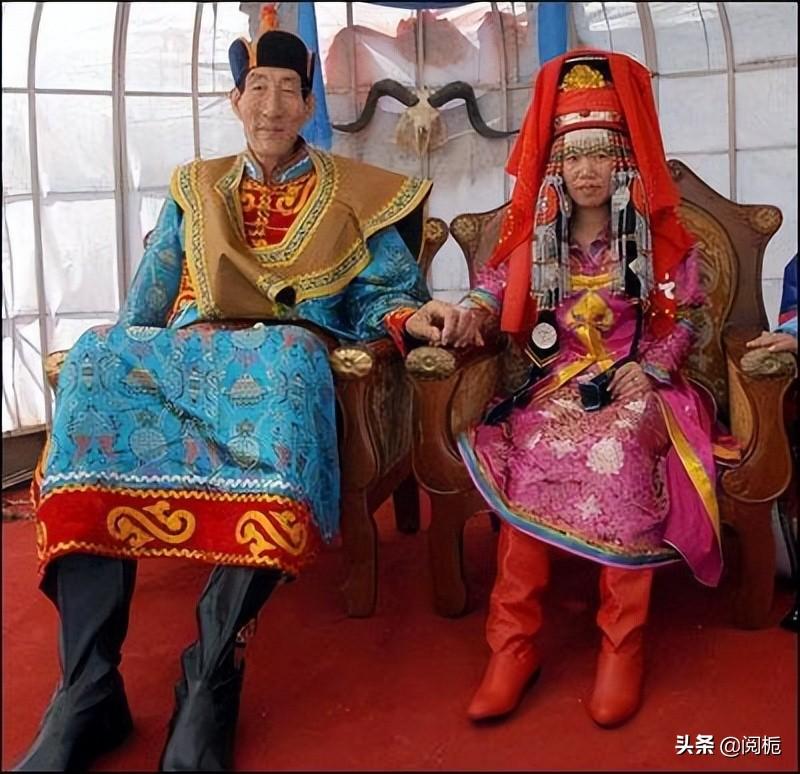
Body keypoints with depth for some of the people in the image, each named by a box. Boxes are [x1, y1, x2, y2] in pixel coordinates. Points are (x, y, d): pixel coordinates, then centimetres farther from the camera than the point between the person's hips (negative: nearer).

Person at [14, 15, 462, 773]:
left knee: (281, 364, -40)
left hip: (288, 351, -2)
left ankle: (210, 680, -37)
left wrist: (413, 315, -15)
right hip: (187, 352, 3)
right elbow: (147, 302, 19)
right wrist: (127, 357, 1)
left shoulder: (356, 193, 17)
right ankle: (86, 689, -34)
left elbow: (381, 292, 8)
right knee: (96, 363, -32)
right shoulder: (194, 189, 24)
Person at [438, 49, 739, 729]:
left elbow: (682, 320, 7)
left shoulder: (659, 236, 7)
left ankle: (624, 641, -27)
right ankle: (514, 640, -28)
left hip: (636, 381, -1)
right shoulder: (535, 236, 11)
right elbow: (497, 287, 16)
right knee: (532, 449, -32)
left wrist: (650, 367, -10)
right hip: (559, 382, 2)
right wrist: (472, 314, -7)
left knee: (618, 449, -36)